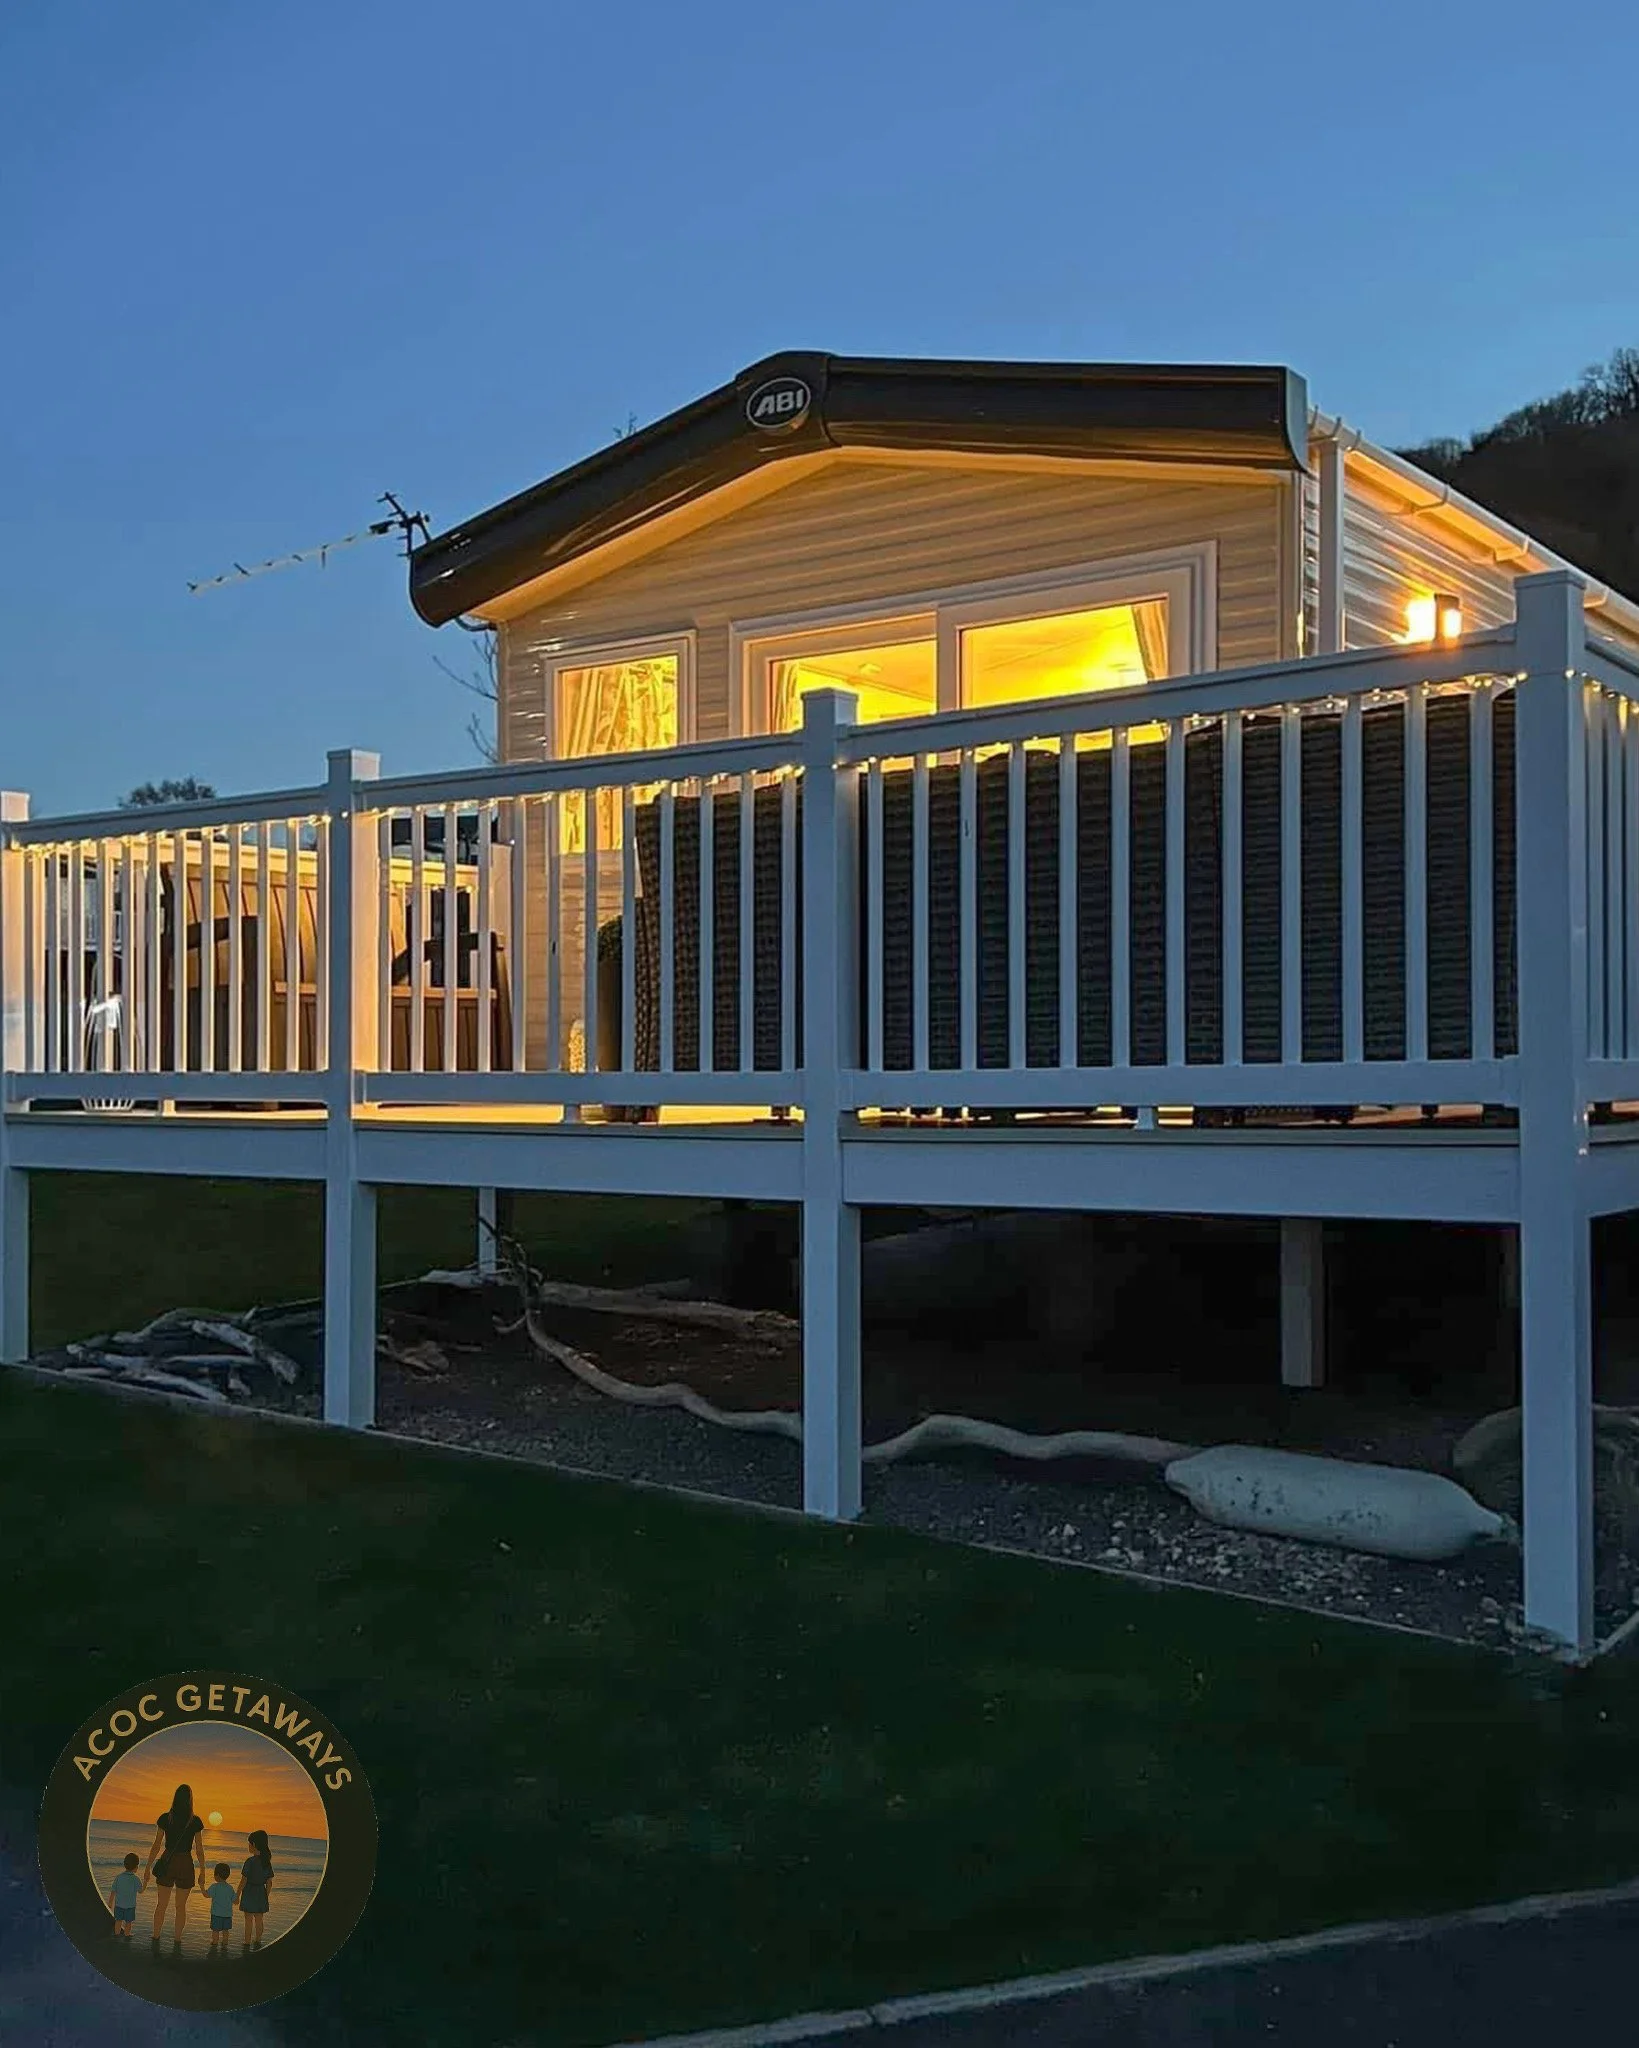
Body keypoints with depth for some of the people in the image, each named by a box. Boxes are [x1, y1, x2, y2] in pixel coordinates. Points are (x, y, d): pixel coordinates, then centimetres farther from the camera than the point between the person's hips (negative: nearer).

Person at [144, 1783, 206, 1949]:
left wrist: (148, 1867, 6)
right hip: (185, 1865, -1)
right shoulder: (195, 1821, -6)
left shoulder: (165, 1818, -4)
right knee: (181, 1906, 11)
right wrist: (202, 1873, 4)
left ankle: (156, 1939, 13)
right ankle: (177, 1941, 13)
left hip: (167, 1863, 1)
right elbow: (199, 1850, -3)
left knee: (162, 1904, 12)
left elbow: (156, 1845, -3)